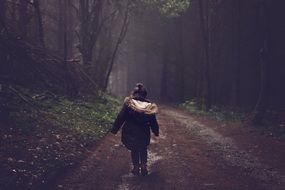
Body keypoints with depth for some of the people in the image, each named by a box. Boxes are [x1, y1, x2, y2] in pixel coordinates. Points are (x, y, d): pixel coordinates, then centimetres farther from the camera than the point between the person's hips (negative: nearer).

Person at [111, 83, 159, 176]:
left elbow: (120, 118, -10)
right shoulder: (149, 106, -6)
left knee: (134, 150, 18)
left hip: (129, 133, -1)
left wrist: (114, 129, -3)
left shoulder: (128, 104, -10)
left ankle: (136, 168, 19)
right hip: (143, 134, 1)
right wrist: (156, 132, 15)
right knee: (143, 150, 24)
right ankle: (143, 167, 15)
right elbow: (153, 121, 1)